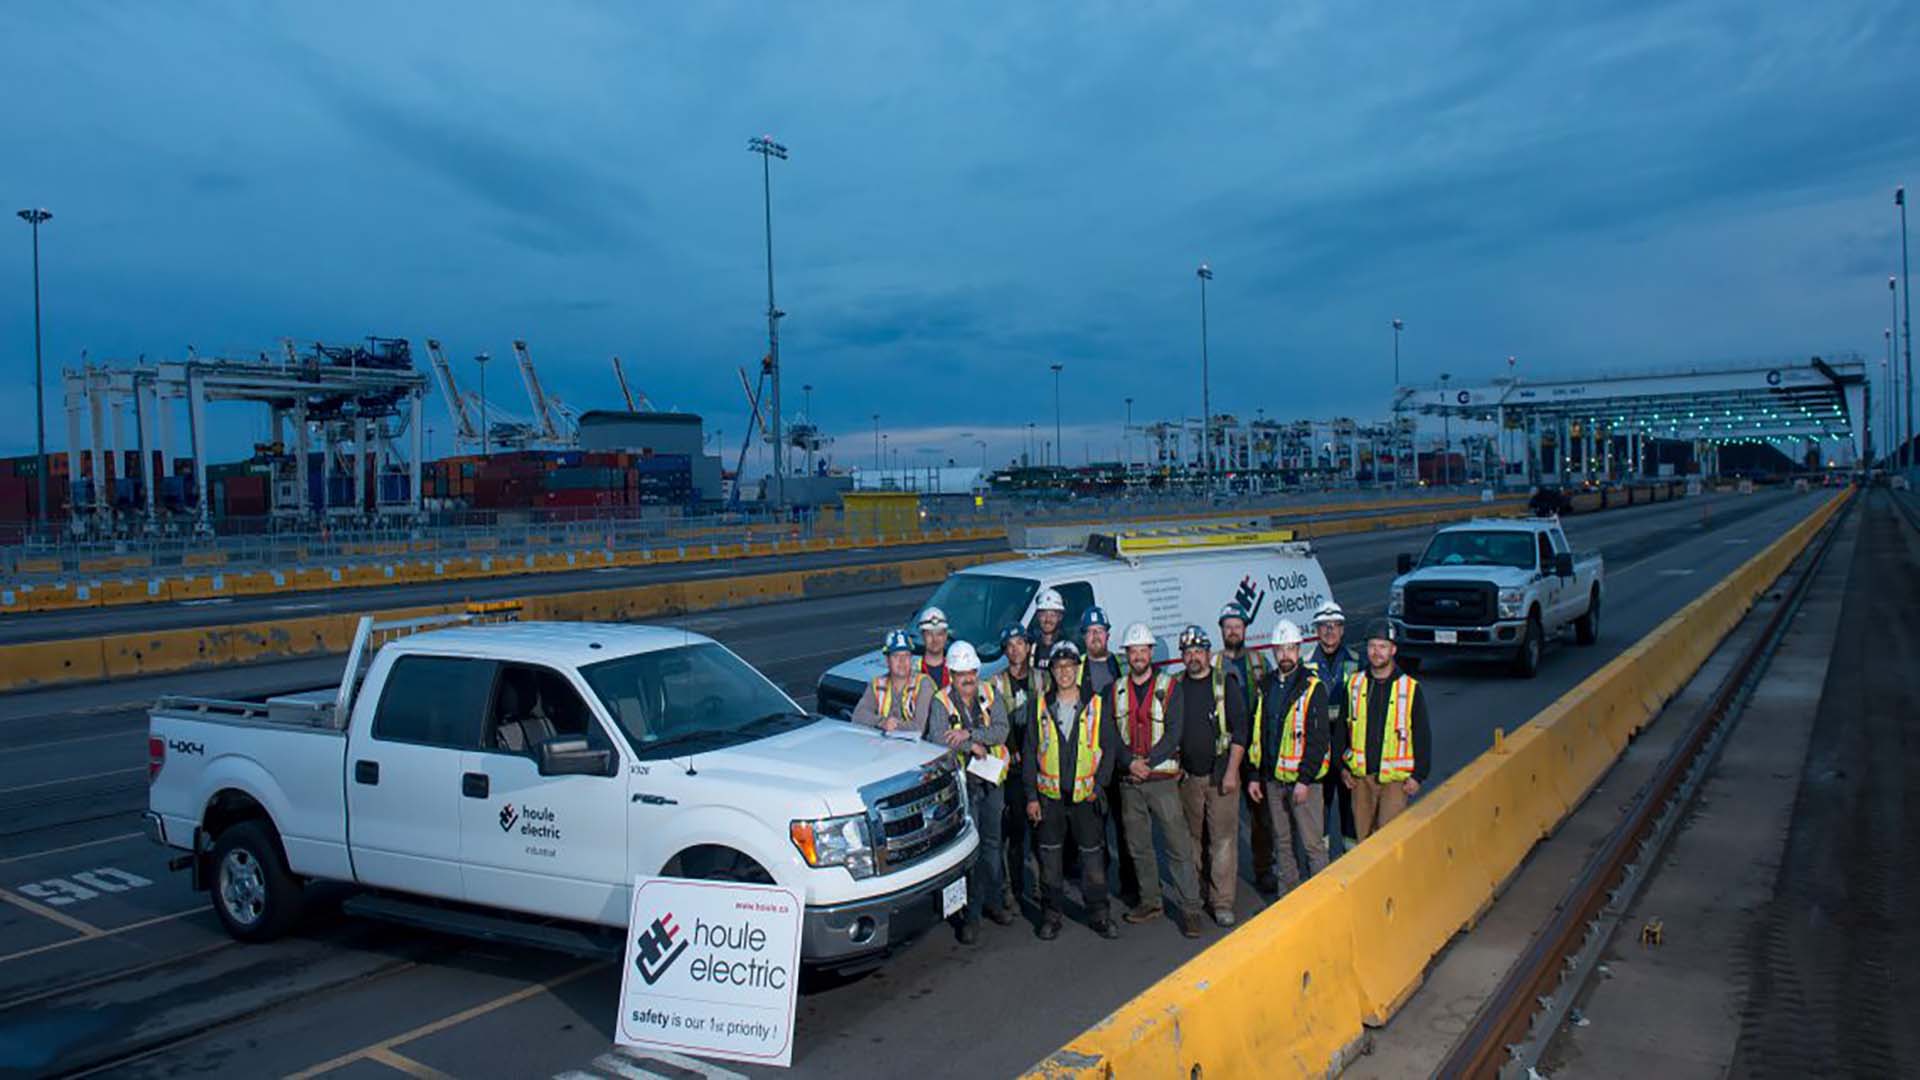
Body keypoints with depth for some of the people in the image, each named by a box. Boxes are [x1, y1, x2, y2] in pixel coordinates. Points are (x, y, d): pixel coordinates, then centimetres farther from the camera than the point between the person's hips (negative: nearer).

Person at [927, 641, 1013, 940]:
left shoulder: (990, 695, 3)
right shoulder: (941, 701, -5)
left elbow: (1001, 731, -11)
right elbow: (938, 739, -18)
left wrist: (970, 733, -22)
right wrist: (972, 746, -16)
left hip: (992, 781, 3)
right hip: (961, 782, -3)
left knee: (992, 843, 14)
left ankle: (994, 900, 29)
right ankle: (971, 914, 2)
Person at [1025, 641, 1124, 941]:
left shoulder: (1096, 706, 1)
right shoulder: (1041, 708, 3)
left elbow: (1110, 748, 4)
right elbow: (1030, 755, 5)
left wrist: (1098, 785, -6)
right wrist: (1031, 797, 0)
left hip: (1086, 796, -1)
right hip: (1050, 796, 1)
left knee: (1093, 855, 4)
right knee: (1050, 857, 7)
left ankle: (1098, 913, 18)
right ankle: (1051, 914, 18)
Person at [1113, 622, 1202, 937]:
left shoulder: (1168, 687, -1)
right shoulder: (1116, 691, 7)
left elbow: (1174, 734, -7)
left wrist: (1148, 762, -15)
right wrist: (1131, 762, -12)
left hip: (1162, 778, -3)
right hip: (1129, 781, 3)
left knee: (1179, 845, -6)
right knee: (1137, 846, 11)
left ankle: (1189, 908, -1)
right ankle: (1150, 902, 24)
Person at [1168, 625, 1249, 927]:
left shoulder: (1225, 685, -2)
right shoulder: (1176, 688, 7)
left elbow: (1239, 731, -5)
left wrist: (1231, 772, -10)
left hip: (1221, 776, -3)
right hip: (1188, 776, 3)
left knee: (1223, 839, -5)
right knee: (1194, 839, 10)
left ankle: (1222, 902, -1)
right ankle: (1198, 895, 21)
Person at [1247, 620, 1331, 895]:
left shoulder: (1313, 688, -8)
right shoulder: (1266, 687, 10)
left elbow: (1319, 738, -12)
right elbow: (1256, 734, 14)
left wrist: (1304, 780, -16)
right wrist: (1254, 776, 9)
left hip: (1303, 780, -6)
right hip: (1272, 779, 6)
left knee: (1312, 843, -2)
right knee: (1282, 842, 14)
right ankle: (1288, 897, 23)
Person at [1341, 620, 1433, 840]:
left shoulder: (1410, 688, -4)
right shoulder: (1354, 684, 4)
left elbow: (1423, 737, 0)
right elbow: (1342, 729, 13)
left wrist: (1419, 775, -3)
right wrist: (1342, 766, 9)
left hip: (1395, 779, -3)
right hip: (1360, 776, 3)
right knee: (1363, 837, 9)